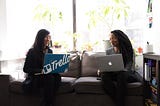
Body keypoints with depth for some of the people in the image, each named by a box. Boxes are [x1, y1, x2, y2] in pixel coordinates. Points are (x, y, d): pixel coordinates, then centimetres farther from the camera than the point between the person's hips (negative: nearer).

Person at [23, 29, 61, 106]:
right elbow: (26, 69, -11)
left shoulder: (49, 51, 12)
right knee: (50, 77, -34)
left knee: (57, 76, -28)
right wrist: (41, 71, -24)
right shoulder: (32, 52, -6)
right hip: (34, 78, -5)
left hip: (47, 75, 5)